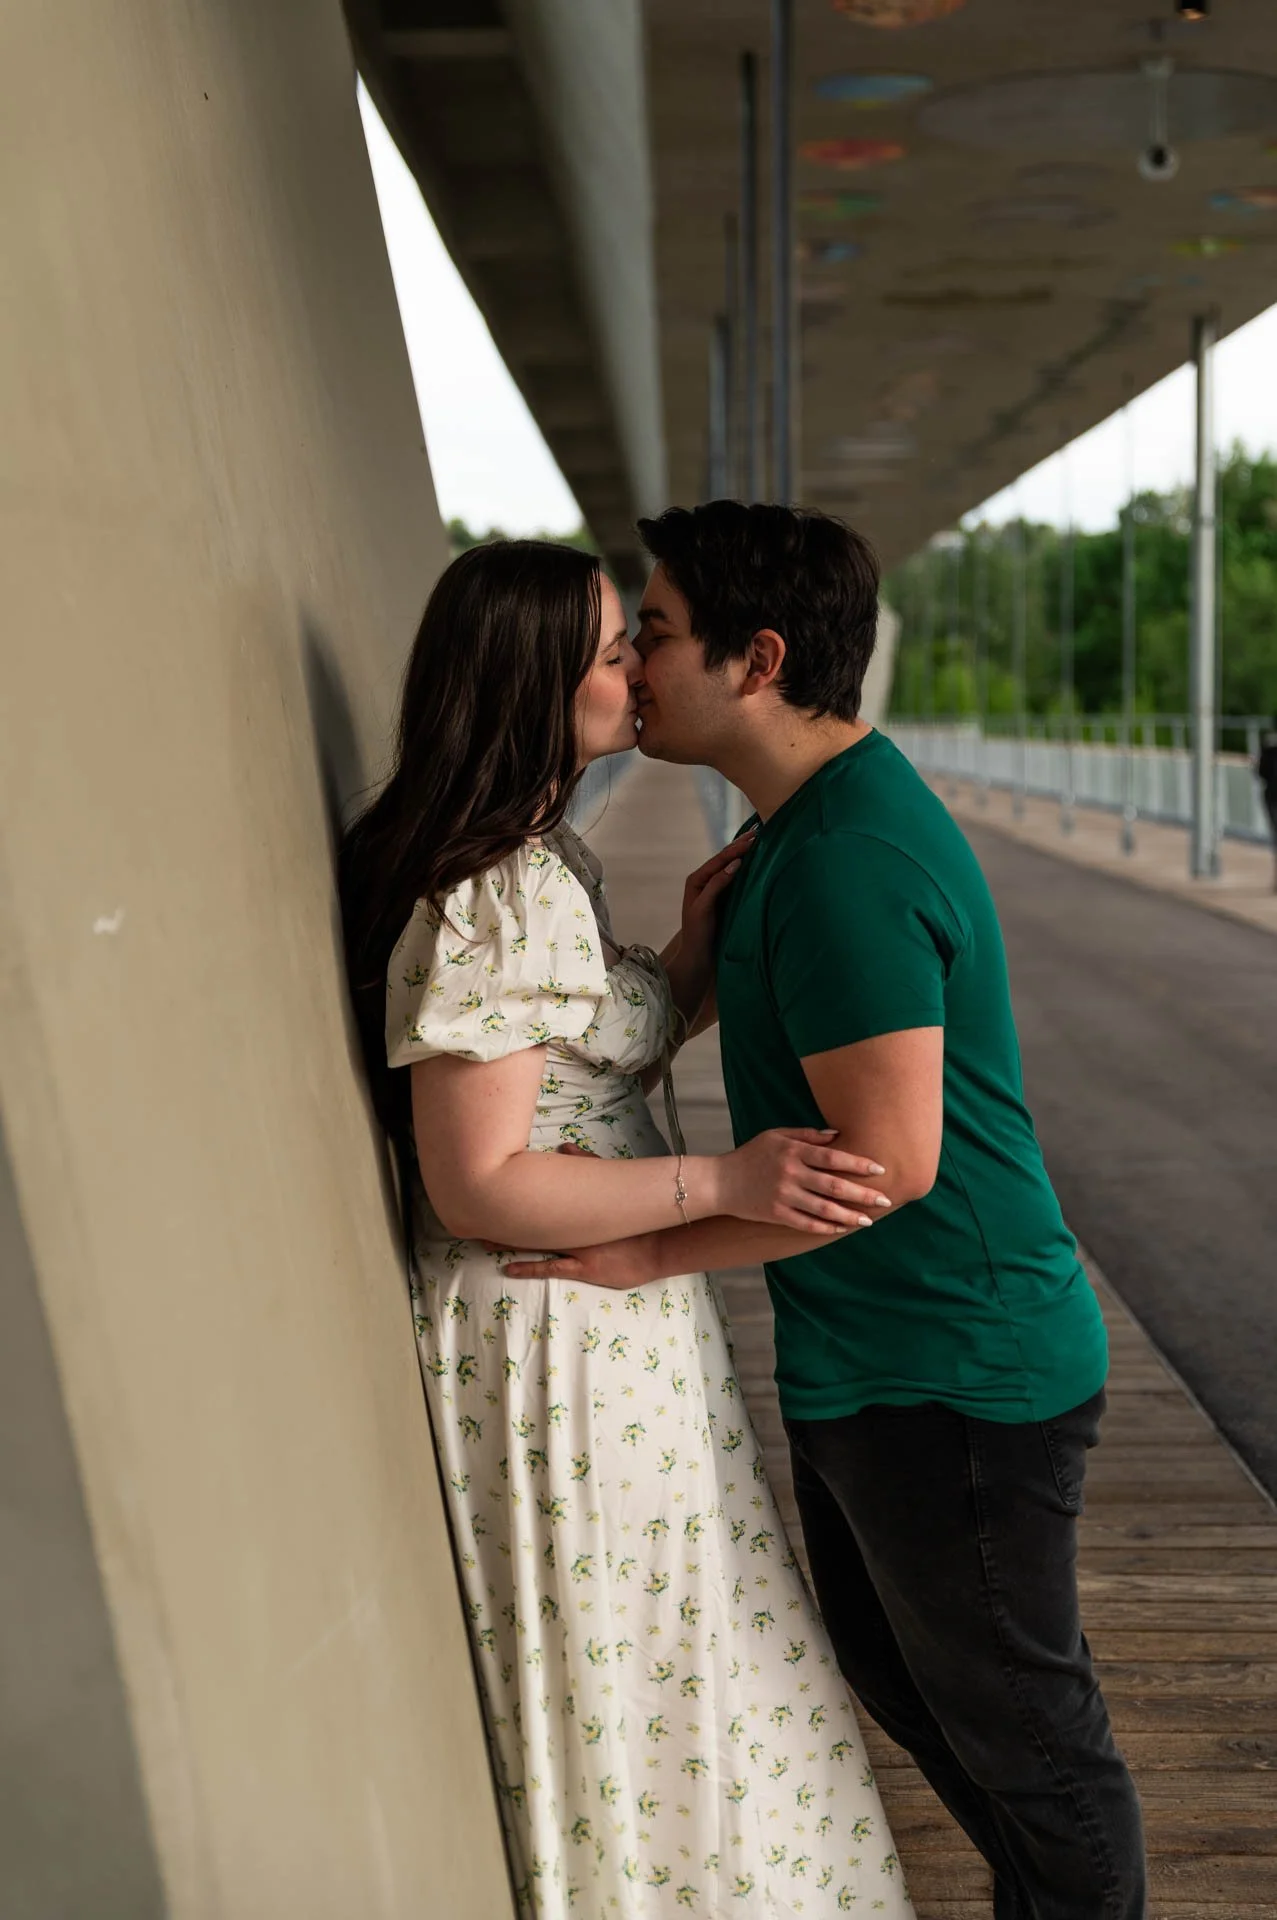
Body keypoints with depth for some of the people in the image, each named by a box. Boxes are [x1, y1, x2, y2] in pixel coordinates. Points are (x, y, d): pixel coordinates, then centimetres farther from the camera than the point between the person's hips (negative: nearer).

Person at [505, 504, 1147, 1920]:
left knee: (1017, 1721, 11)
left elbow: (888, 1156, -28)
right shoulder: (819, 821, 8)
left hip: (953, 1383, -11)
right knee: (894, 1669, 27)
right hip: (863, 1366, 11)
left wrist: (655, 1248, -20)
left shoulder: (846, 860, -26)